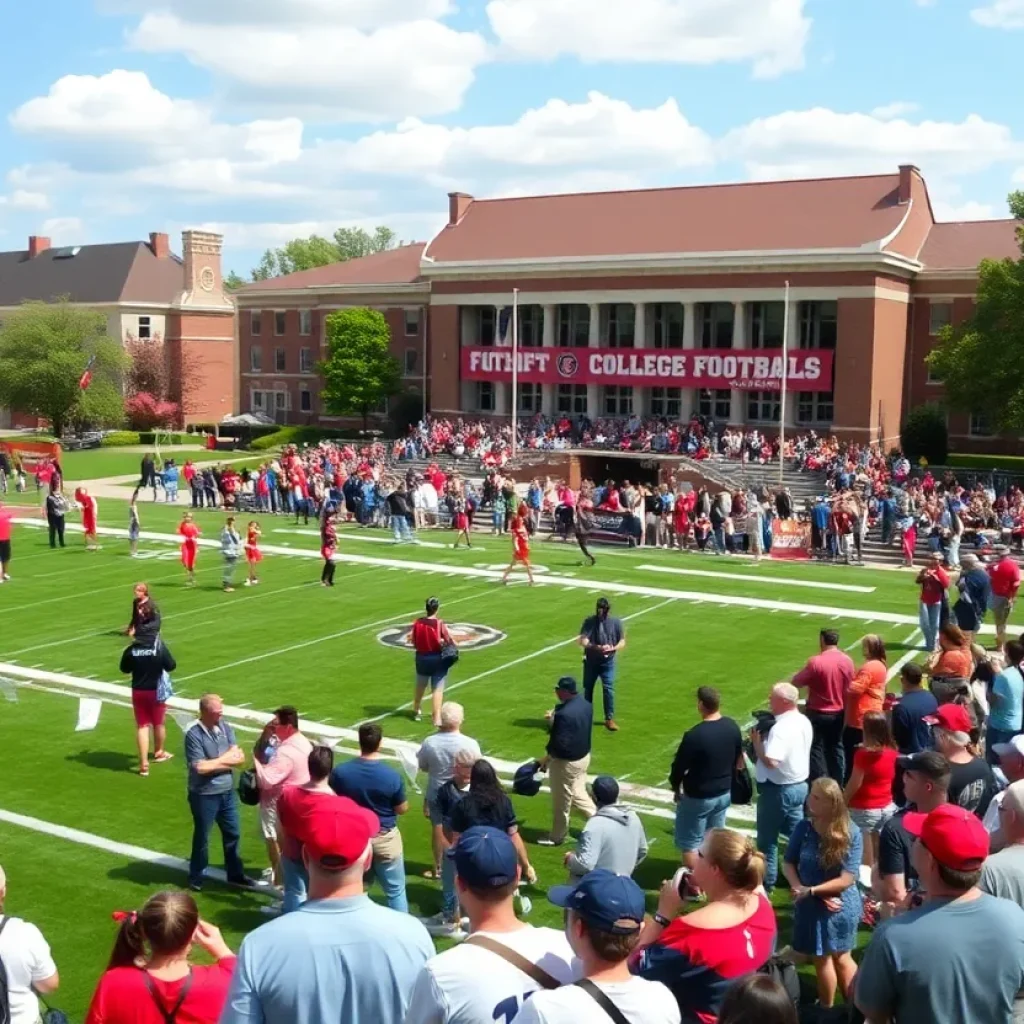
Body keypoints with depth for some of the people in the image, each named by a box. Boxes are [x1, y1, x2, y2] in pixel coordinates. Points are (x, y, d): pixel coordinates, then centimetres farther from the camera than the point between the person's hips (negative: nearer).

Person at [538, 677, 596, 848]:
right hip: (584, 756, 8)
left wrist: (547, 757, -10)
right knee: (578, 794, 26)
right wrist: (555, 719, 6)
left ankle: (557, 837, 27)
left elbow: (560, 744, -27)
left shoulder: (564, 713, -31)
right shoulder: (586, 705, -3)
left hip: (566, 761, -8)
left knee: (561, 802, 11)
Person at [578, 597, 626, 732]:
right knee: (587, 688, 12)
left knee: (608, 688, -9)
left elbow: (622, 641, 1)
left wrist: (613, 648, -20)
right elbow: (582, 641, -14)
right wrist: (597, 647, -30)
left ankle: (609, 719, 0)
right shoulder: (589, 621, -7)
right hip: (591, 661, 1)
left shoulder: (616, 622, -4)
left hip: (608, 661, -1)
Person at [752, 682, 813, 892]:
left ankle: (766, 881, 19)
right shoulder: (804, 722, 4)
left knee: (767, 838, 8)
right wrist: (767, 738, 6)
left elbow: (770, 761, -33)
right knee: (796, 832, 20)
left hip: (778, 789, -8)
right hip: (799, 785, 9)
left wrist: (757, 741, -18)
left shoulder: (780, 728, -26)